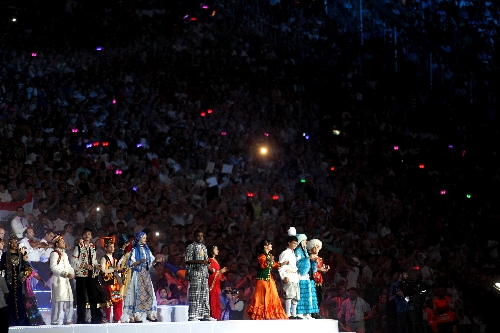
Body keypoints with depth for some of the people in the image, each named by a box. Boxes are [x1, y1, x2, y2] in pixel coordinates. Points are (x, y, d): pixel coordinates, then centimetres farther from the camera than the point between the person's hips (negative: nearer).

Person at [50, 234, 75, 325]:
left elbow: (68, 266, 24)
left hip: (66, 280, 9)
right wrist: (65, 274, -24)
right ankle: (56, 321, -11)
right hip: (58, 280, -9)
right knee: (59, 300, -12)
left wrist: (72, 273, 6)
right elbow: (53, 267, -18)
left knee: (68, 300, 10)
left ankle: (67, 320, 19)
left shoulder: (64, 254, 22)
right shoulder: (54, 253, -8)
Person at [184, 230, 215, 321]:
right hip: (194, 274, -7)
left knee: (205, 294, 5)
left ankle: (205, 314, 8)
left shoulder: (204, 247, 19)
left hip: (204, 274, 7)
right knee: (194, 295, -9)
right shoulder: (191, 247, -3)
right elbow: (187, 260, -11)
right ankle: (192, 316, -9)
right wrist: (200, 261, -19)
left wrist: (207, 262, 2)